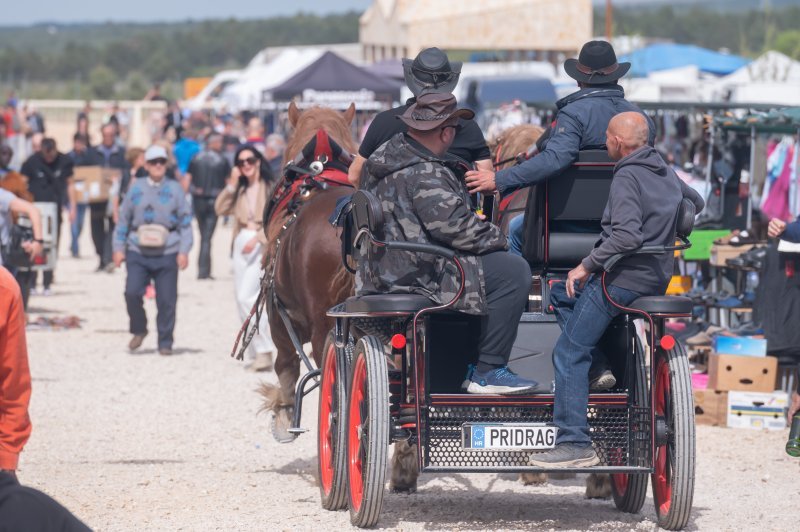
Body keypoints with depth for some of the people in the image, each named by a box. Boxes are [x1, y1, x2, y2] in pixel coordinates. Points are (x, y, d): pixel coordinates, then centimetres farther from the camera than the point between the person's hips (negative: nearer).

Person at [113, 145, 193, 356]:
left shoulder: (175, 189, 5)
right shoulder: (136, 188, 7)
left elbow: (185, 222, 5)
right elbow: (124, 218, 12)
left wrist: (184, 251, -3)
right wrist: (119, 247, 8)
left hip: (167, 254, -1)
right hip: (138, 252, 1)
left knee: (166, 299, 0)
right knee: (132, 292, -14)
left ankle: (165, 343, 13)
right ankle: (139, 330, 12)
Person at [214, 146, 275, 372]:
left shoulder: (270, 187, -2)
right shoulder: (240, 190, 16)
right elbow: (221, 209, 5)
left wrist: (257, 238, -19)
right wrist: (232, 184, -2)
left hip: (262, 244, -7)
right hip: (241, 243, 7)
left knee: (247, 297, -19)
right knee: (243, 301, 7)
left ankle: (264, 351, -17)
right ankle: (256, 353, 14)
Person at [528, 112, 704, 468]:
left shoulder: (627, 178, -14)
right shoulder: (665, 173, 13)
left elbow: (627, 236, -26)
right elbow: (697, 203, 31)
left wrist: (587, 265, -17)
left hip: (622, 278, -10)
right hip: (657, 276, 10)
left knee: (568, 354, -8)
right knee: (558, 293, 25)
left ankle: (575, 444, -14)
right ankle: (598, 368, 9)